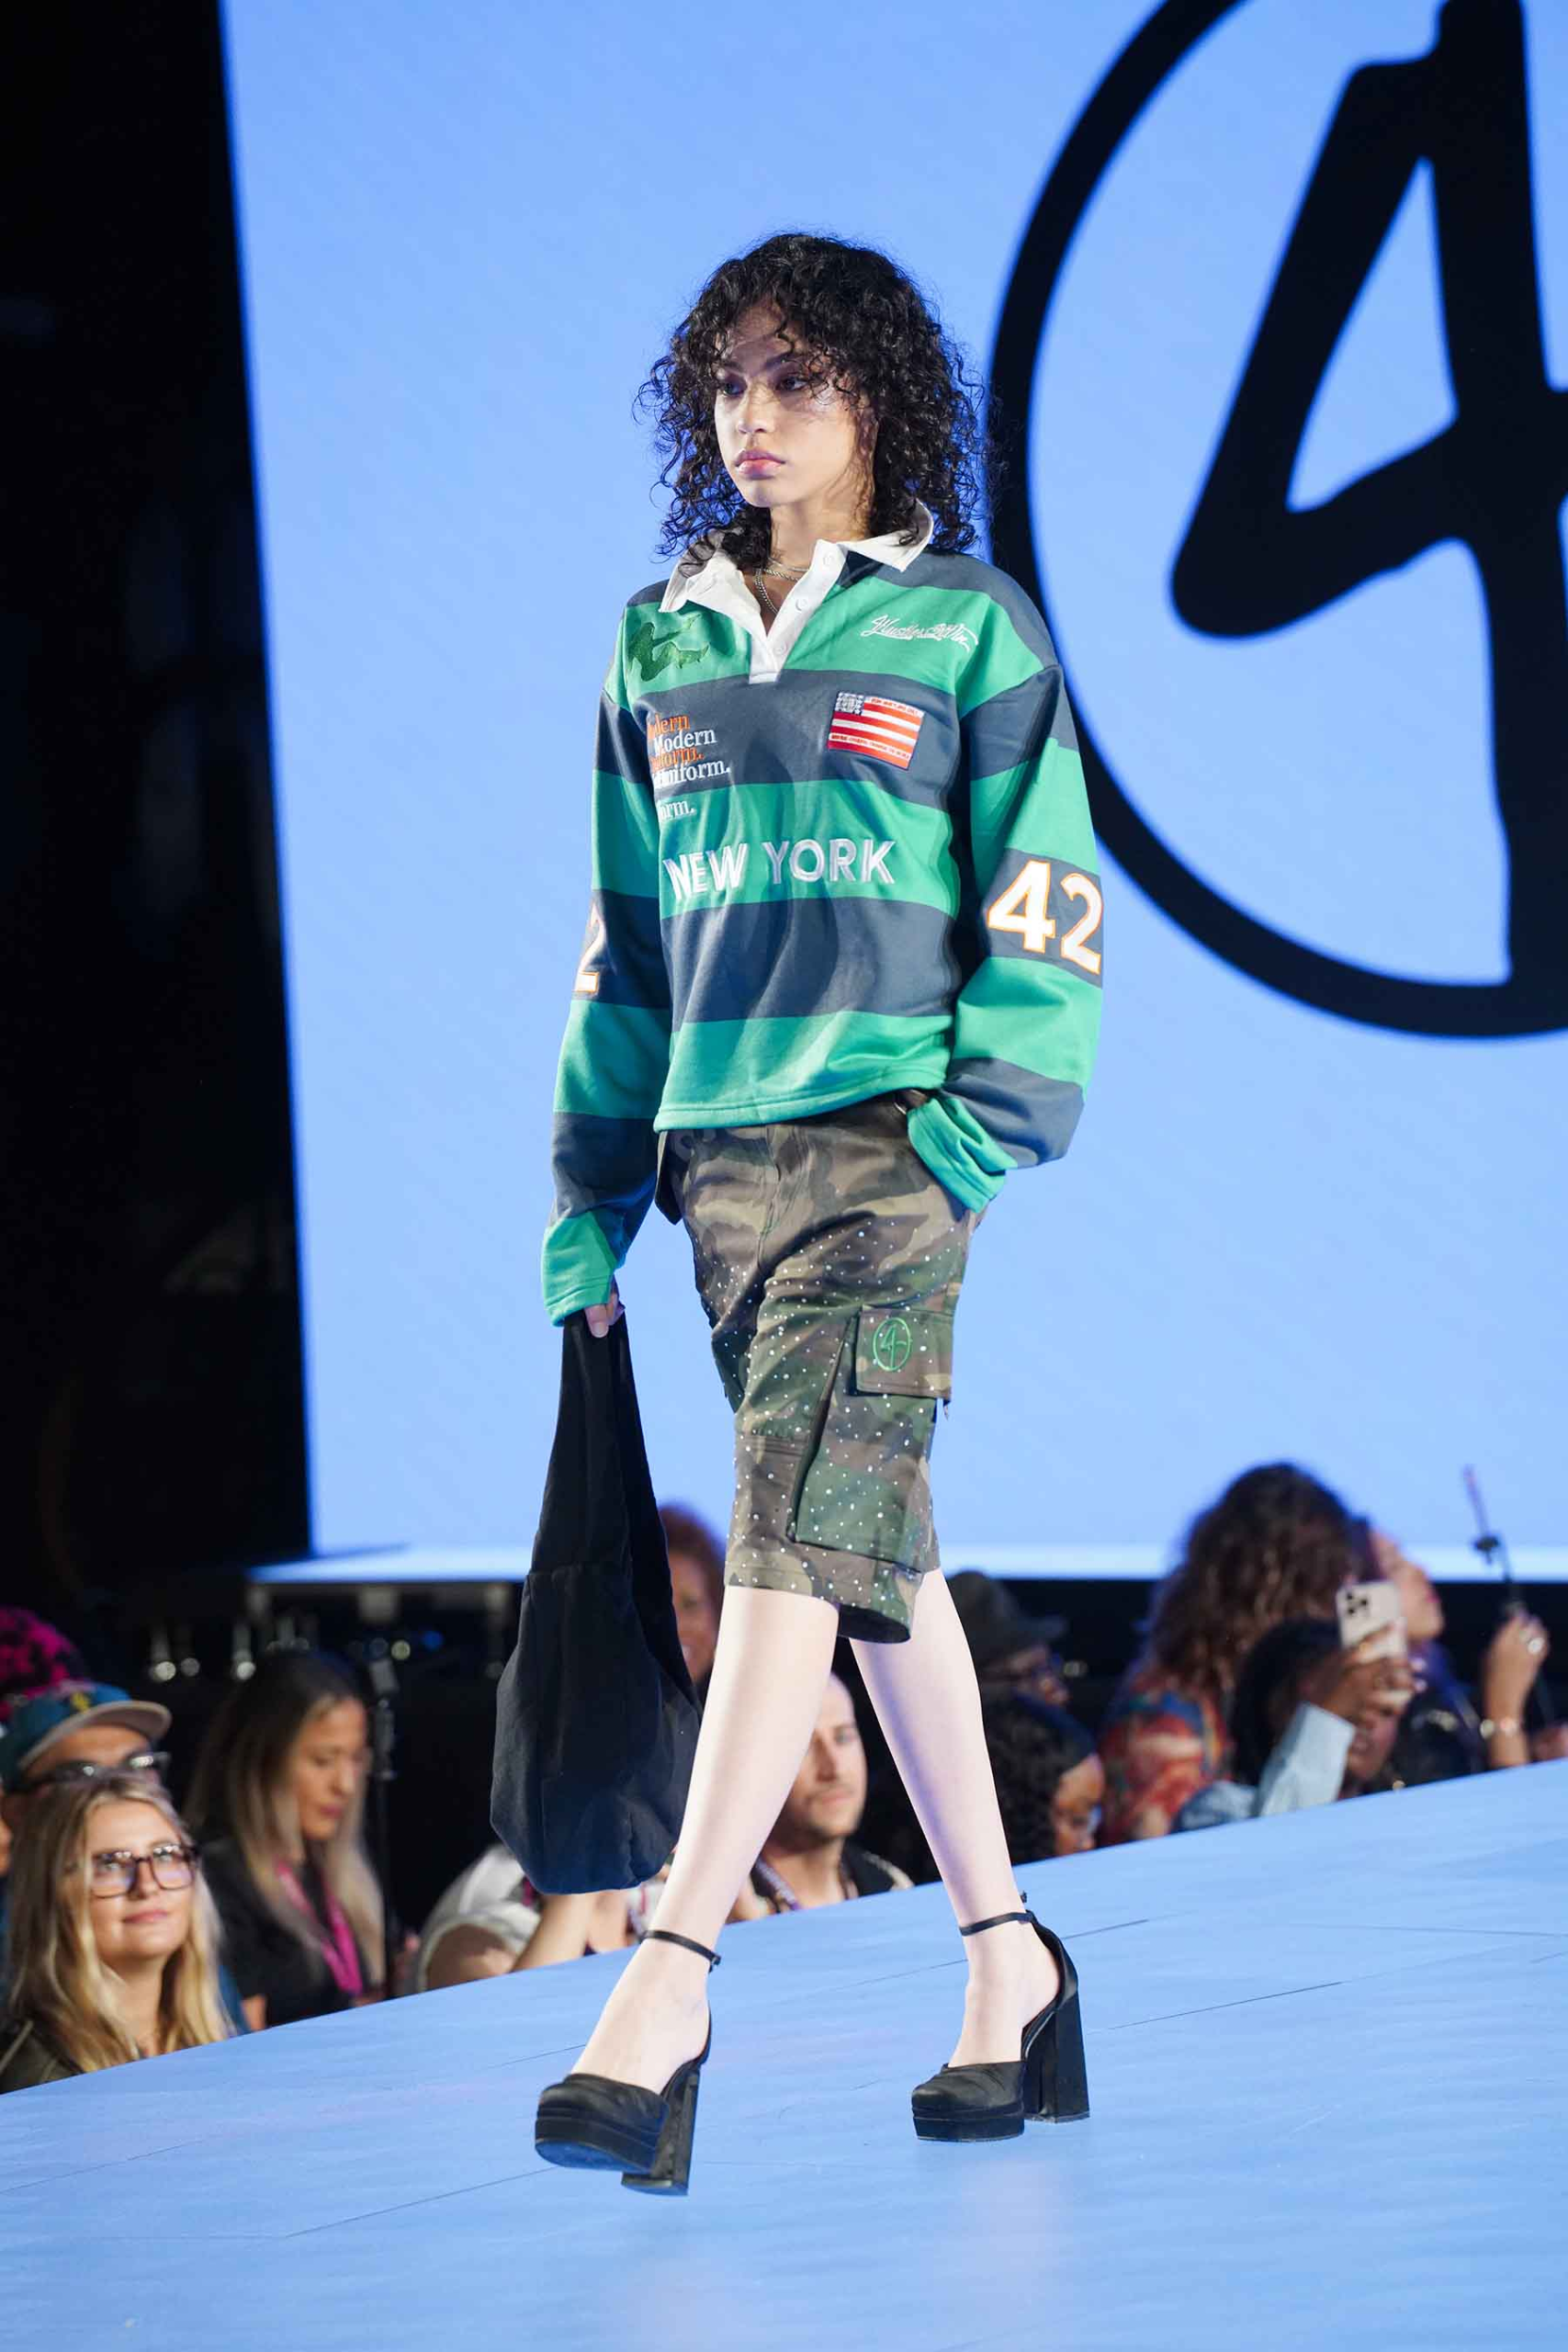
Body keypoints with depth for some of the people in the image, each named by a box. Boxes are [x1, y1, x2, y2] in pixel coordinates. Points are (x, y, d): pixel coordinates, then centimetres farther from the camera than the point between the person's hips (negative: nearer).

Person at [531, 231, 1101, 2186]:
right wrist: (590, 1192, 14)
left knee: (800, 1546, -16)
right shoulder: (662, 648, 16)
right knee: (873, 1560, 8)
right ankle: (1007, 1965, 16)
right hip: (716, 1146, 6)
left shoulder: (965, 629, 3)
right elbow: (625, 934, 19)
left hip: (884, 1140, -5)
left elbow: (1043, 903, 1)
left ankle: (667, 1989, -24)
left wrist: (988, 1120, -11)